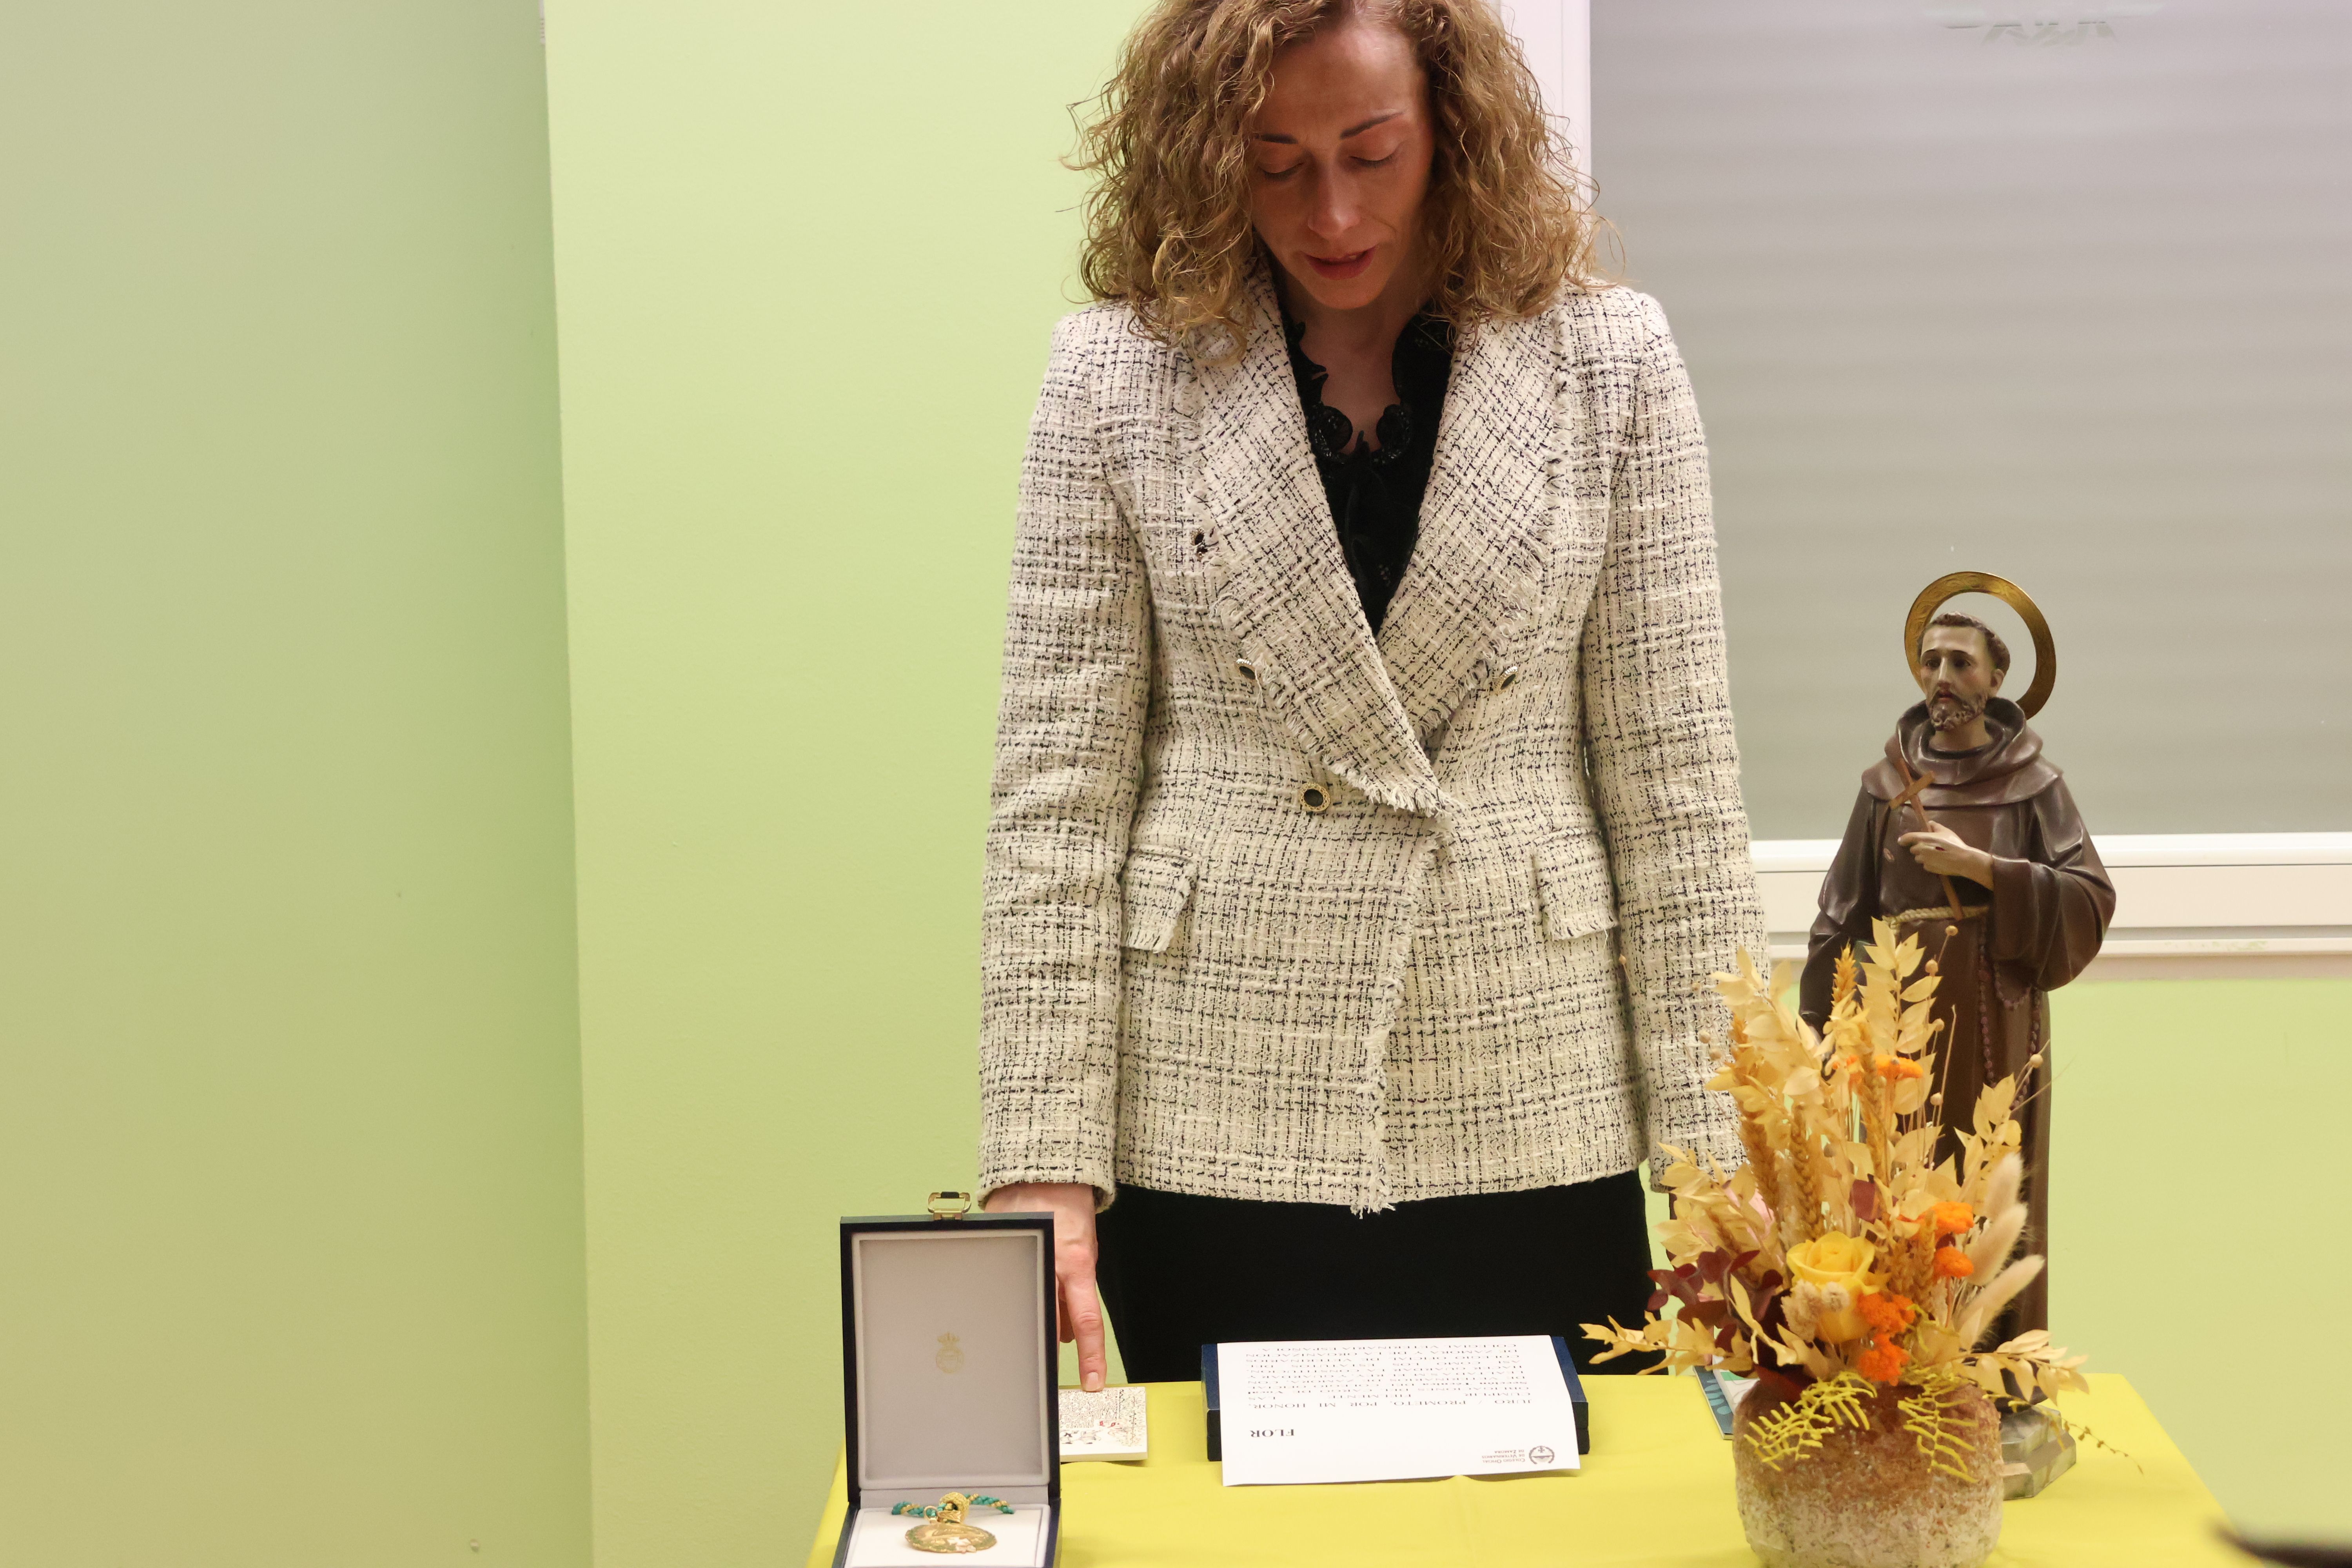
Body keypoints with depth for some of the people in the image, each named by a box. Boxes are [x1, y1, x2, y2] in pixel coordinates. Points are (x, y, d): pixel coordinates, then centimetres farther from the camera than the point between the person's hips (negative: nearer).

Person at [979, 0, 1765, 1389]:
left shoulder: (1611, 364, 1)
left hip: (1531, 1131, 1)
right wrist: (1045, 1167, -8)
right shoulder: (1119, 376, 0)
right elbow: (1057, 796, -2)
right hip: (1211, 1138, 0)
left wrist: (1718, 1158, -3)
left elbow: (1677, 790, 1)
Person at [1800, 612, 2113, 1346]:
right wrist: (1829, 1030, 0)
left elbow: (2091, 899, -8)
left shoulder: (2032, 784, 3)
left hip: (1999, 1024, -1)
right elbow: (1842, 919, 7)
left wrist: (1976, 866, -16)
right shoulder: (1887, 786, 8)